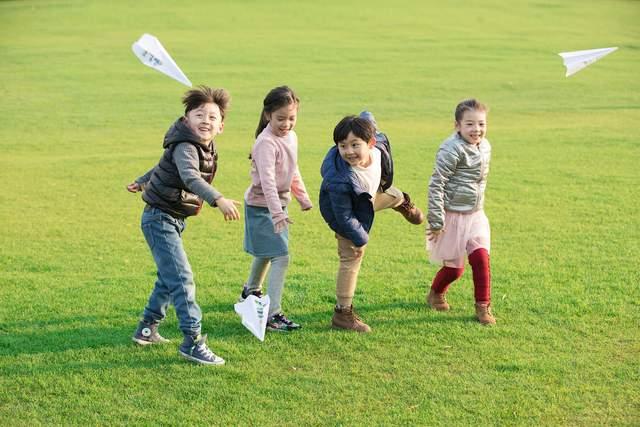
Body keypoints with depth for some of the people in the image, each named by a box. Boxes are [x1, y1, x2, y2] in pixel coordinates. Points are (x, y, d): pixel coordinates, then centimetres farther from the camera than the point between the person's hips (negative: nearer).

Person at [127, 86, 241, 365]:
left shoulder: (205, 147, 6)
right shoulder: (185, 147, -24)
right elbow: (191, 178, -45)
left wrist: (142, 182, 37)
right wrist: (219, 200, -59)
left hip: (174, 220, 10)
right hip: (160, 218, -10)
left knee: (169, 276, 20)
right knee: (181, 278, -15)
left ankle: (147, 328, 35)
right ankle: (193, 341, -15)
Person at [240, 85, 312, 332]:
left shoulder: (291, 137, 3)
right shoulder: (267, 143, -25)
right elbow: (267, 180, -35)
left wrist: (303, 198, 25)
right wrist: (277, 212, -44)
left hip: (278, 204, 9)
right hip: (262, 207, -9)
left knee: (265, 254, 27)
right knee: (281, 258, -14)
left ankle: (251, 292, 51)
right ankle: (272, 314, -12)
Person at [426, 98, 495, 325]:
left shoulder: (484, 147, 2)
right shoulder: (452, 149, -21)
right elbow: (436, 185, -21)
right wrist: (436, 221, -21)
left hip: (475, 215, 6)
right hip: (452, 216, -6)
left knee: (481, 257, -10)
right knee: (455, 268, 5)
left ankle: (483, 306, 3)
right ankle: (436, 293, 35)